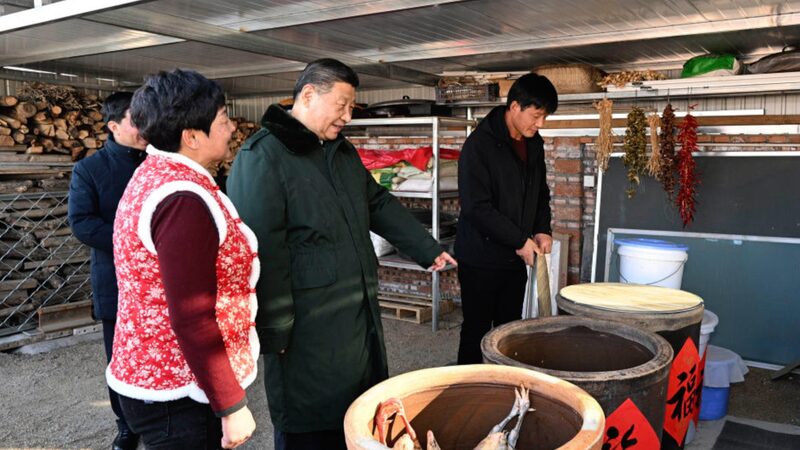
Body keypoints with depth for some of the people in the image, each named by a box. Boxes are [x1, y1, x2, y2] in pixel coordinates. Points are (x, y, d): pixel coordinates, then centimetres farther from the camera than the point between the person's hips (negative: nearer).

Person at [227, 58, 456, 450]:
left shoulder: (342, 151, 13)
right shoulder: (262, 156, -15)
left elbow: (380, 205, 22)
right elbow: (259, 249, -20)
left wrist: (428, 249, 20)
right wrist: (275, 331, -20)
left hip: (359, 315, 8)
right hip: (307, 329, -8)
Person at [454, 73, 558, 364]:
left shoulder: (534, 144, 7)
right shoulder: (479, 145, -16)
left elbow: (541, 192, 18)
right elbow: (477, 207, -21)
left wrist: (542, 230, 0)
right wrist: (520, 241, -18)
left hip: (516, 258, 7)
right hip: (481, 259, -6)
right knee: (477, 332, 4)